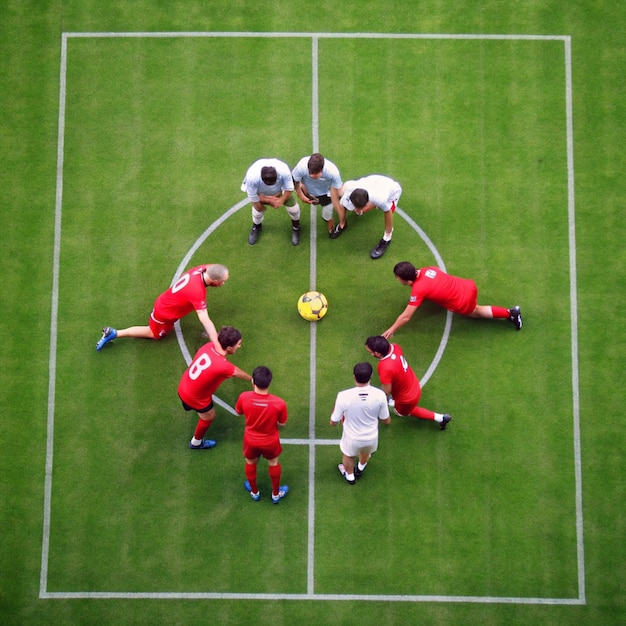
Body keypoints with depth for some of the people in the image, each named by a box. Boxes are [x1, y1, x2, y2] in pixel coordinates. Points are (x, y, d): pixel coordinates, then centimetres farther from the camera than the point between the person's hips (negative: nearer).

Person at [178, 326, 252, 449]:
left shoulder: (210, 346, -20)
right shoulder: (222, 366, -39)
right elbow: (237, 372, -15)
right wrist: (252, 379, 7)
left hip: (183, 387, 5)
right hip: (195, 398, -5)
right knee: (209, 416, 26)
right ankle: (196, 443, 52)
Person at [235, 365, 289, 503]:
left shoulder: (244, 397, -30)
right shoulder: (279, 403, -33)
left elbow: (238, 412, -7)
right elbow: (282, 424, -15)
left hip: (251, 440, 1)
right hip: (270, 441, -1)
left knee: (251, 463, 31)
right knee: (273, 463, 30)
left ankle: (254, 492, 55)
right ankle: (276, 494, 51)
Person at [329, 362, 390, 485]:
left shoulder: (344, 396, -32)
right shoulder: (380, 395, -26)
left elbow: (333, 422, -18)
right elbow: (387, 421, -9)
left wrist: (336, 411, 2)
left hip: (352, 438, -2)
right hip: (371, 437, 2)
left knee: (348, 456, 35)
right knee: (366, 453, 39)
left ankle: (350, 476, 63)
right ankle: (360, 469, 69)